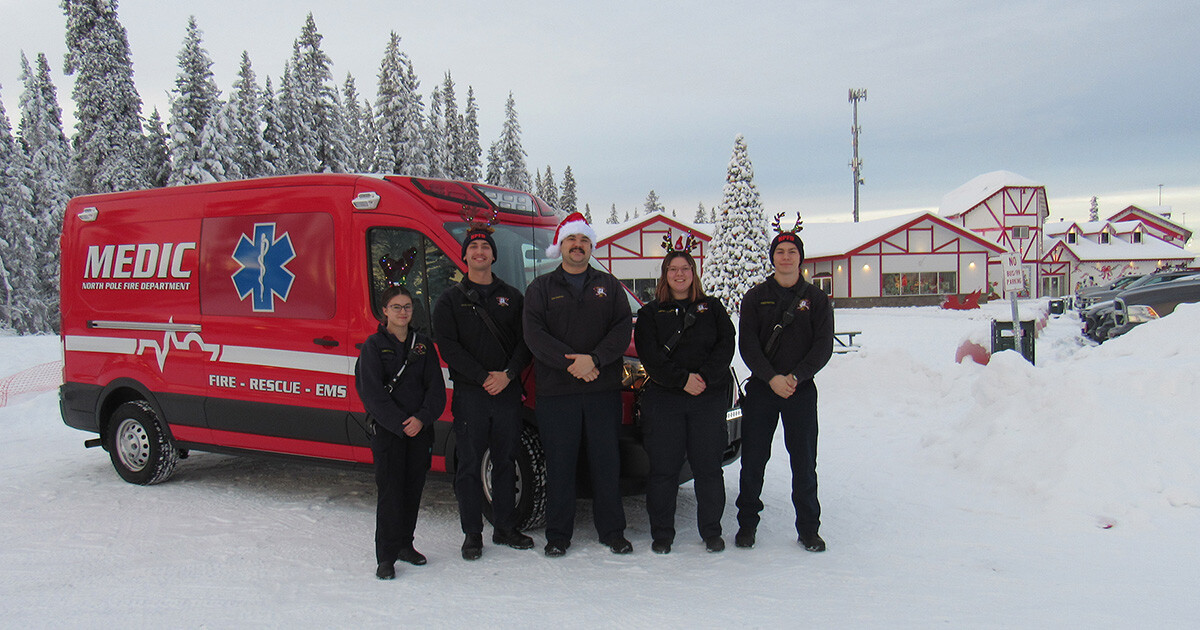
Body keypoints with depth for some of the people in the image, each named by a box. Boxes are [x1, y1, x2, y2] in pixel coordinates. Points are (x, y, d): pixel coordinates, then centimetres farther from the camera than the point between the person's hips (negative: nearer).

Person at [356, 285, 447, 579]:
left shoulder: (424, 345, 10)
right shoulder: (374, 345, 0)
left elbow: (436, 388, 4)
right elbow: (372, 392, -8)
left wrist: (422, 419, -12)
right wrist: (400, 423, -15)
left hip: (420, 429, 4)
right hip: (387, 430, -4)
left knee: (413, 488, 9)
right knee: (390, 491, -5)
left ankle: (405, 544, 24)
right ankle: (386, 557, 1)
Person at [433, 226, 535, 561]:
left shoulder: (511, 297, 12)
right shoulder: (451, 299, 6)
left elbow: (524, 341, 5)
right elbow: (448, 345, -4)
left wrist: (508, 374, -11)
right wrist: (483, 377, -13)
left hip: (508, 391, 2)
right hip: (469, 393, -2)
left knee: (505, 462, 9)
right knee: (469, 465, 2)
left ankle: (505, 528, 21)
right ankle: (472, 534, 12)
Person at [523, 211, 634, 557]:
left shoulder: (608, 286, 13)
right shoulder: (541, 288, 8)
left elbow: (623, 328, 1)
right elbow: (534, 334, -4)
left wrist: (594, 359, -15)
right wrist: (570, 362, -16)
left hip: (604, 389, 1)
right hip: (556, 391, -1)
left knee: (607, 462, 6)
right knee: (559, 464, 4)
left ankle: (612, 531, 18)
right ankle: (558, 535, 16)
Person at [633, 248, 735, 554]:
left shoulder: (712, 308, 14)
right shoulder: (650, 313, 10)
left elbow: (725, 346, 2)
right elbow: (650, 356, -2)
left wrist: (704, 377, -13)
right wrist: (682, 379, -14)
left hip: (709, 398, 1)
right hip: (663, 399, -1)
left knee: (708, 467, 3)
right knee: (663, 468, 1)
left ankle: (712, 532, 17)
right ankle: (661, 534, 13)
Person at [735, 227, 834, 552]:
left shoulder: (816, 298, 6)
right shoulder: (756, 297, 6)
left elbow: (823, 346, -1)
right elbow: (747, 343, -2)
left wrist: (795, 377, -14)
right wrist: (771, 378, -15)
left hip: (802, 390, 0)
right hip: (761, 388, 0)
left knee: (804, 462, 4)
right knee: (753, 460, 5)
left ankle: (808, 528, 17)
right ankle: (747, 523, 18)